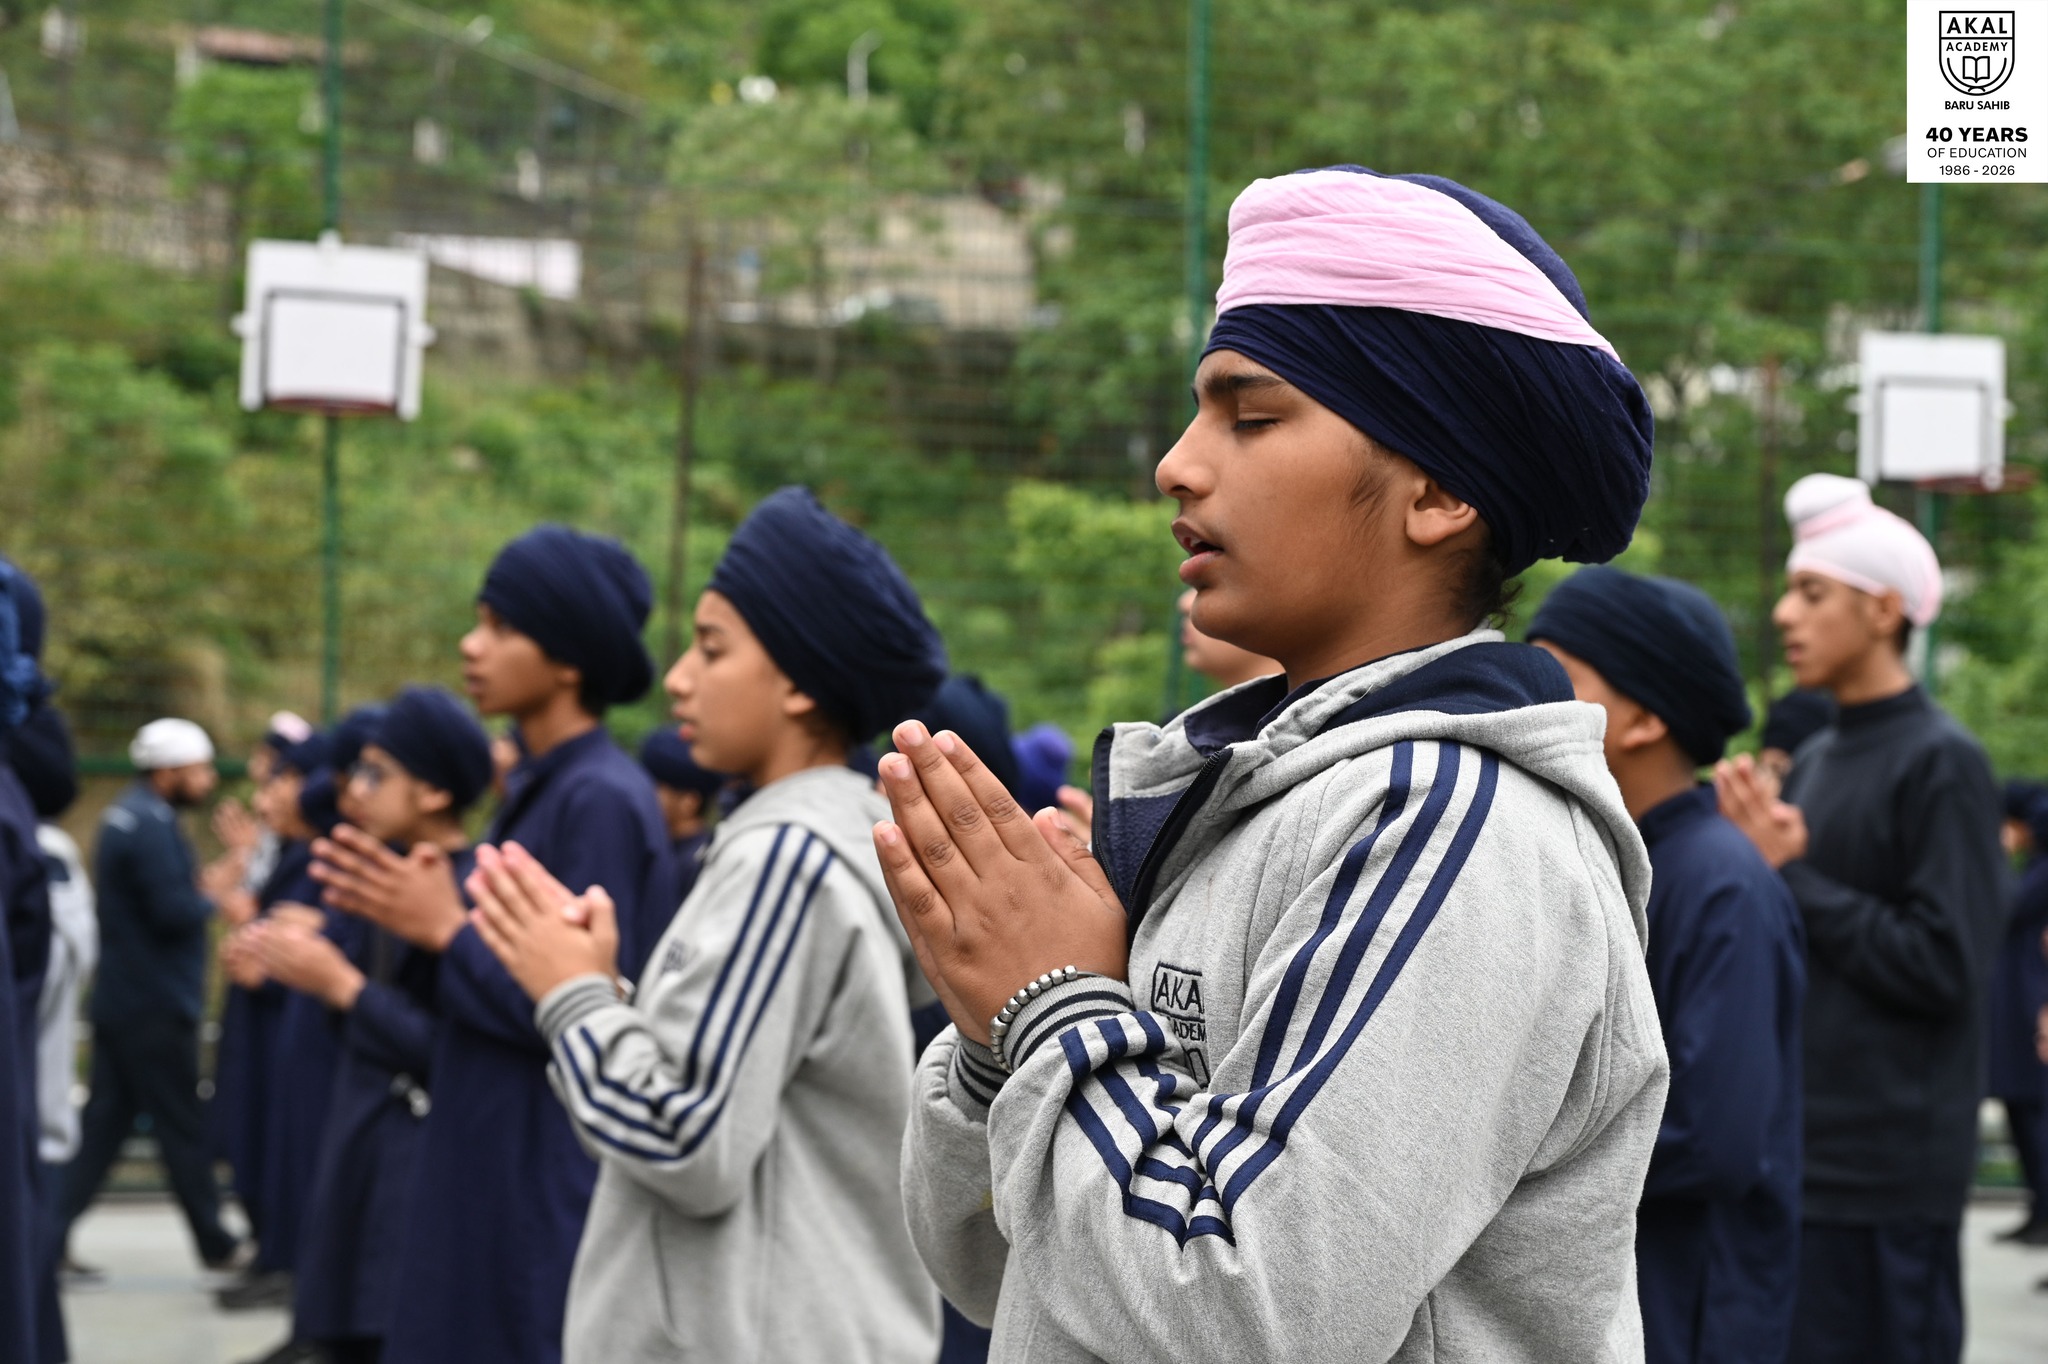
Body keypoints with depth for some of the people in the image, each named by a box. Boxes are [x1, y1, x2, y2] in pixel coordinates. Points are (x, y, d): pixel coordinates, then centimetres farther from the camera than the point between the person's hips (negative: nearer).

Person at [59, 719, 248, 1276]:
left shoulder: (124, 815, 14)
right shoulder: (152, 824, -18)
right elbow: (175, 913, -24)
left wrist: (198, 889, 6)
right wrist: (211, 896, -5)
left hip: (120, 997, 9)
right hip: (156, 1005, -9)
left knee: (104, 1120, 8)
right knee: (182, 1126, 1)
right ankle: (216, 1244, 11)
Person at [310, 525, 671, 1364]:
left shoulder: (603, 801, -17)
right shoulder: (535, 789, 12)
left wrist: (445, 931, -13)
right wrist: (431, 917, 1)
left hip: (557, 1192, -9)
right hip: (489, 1172, 9)